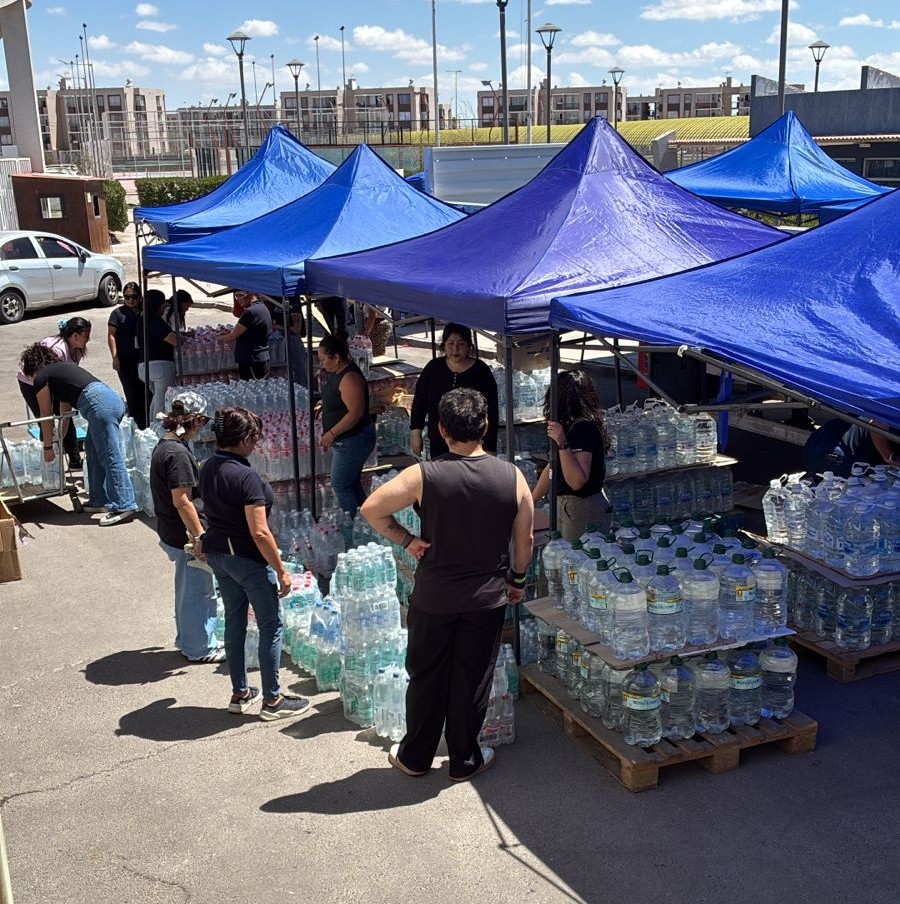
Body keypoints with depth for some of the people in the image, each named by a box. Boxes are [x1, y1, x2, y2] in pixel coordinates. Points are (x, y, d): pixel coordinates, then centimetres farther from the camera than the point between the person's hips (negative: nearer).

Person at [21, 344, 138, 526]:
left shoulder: (41, 379, 11)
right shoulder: (63, 367, 34)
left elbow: (46, 416, 18)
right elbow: (65, 408, 41)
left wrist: (48, 447, 29)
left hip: (100, 405, -9)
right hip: (113, 397, 9)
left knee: (111, 457, -10)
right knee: (93, 450, 19)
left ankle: (124, 506, -12)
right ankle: (100, 500, 23)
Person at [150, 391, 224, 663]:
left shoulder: (164, 445, 7)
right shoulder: (178, 453, -23)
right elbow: (182, 501, -26)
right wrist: (199, 537, -22)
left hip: (171, 532, 10)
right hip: (185, 535, -10)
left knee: (187, 589, 23)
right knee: (198, 591, 4)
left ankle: (188, 640, 37)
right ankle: (200, 648, 16)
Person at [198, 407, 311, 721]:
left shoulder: (207, 468, 1)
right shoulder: (246, 477, -24)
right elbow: (259, 533, -25)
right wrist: (281, 571, -17)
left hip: (216, 552, 8)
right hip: (247, 558, -8)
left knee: (234, 621, 18)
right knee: (270, 627, 6)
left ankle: (240, 693, 29)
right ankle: (272, 700, 14)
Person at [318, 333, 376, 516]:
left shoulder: (349, 378, -24)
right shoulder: (336, 372, 8)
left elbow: (355, 413, -28)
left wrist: (332, 433, -24)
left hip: (353, 441, -11)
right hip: (345, 439, 11)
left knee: (340, 485, -4)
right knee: (352, 484, 17)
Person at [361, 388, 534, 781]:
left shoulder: (424, 475, -14)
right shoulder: (512, 477, -8)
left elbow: (371, 509, -14)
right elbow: (524, 539, 1)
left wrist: (406, 540, -4)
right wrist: (518, 579, 15)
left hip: (434, 597, -1)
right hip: (488, 597, 1)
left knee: (426, 676, 15)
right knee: (472, 680, 13)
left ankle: (415, 757, 28)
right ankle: (465, 760, 26)